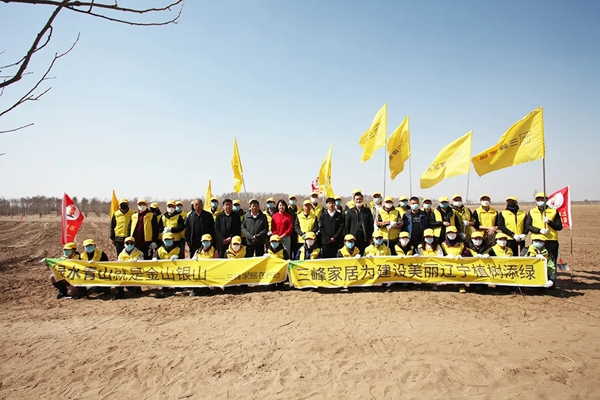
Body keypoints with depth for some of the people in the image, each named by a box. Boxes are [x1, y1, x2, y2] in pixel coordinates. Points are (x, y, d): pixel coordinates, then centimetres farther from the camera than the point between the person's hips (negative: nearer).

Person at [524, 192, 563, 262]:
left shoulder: (554, 211, 8)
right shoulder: (531, 212, 9)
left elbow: (559, 227, 4)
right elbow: (527, 226, 1)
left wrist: (549, 222, -14)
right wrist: (540, 230, -13)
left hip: (551, 241, 0)